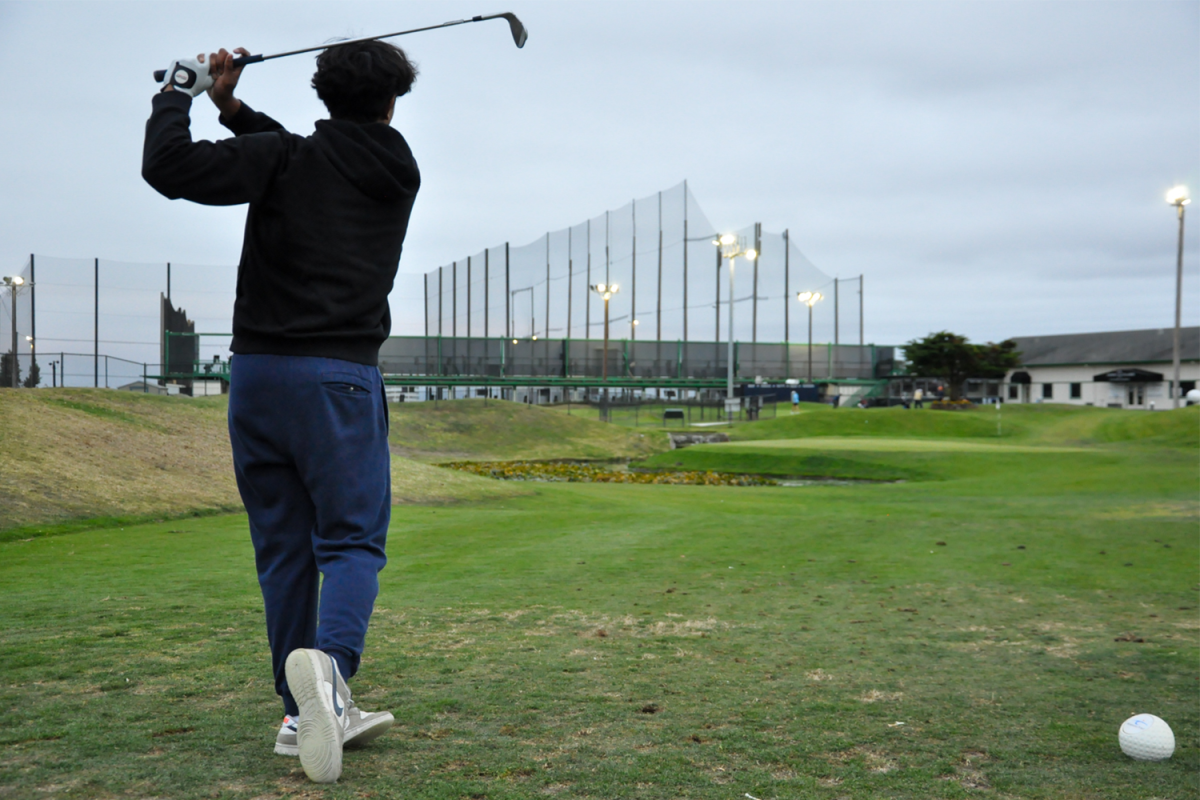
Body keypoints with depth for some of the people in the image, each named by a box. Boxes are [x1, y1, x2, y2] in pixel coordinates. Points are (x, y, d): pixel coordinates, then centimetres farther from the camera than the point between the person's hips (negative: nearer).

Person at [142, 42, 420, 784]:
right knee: (353, 539, -1)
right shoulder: (398, 177, 8)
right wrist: (232, 109, 17)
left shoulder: (286, 160, -1)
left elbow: (168, 167, -10)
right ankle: (330, 661, -30)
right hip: (339, 378, -1)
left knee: (283, 548, 9)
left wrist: (179, 92, 7)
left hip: (257, 372, 1)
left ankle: (310, 713, 13)